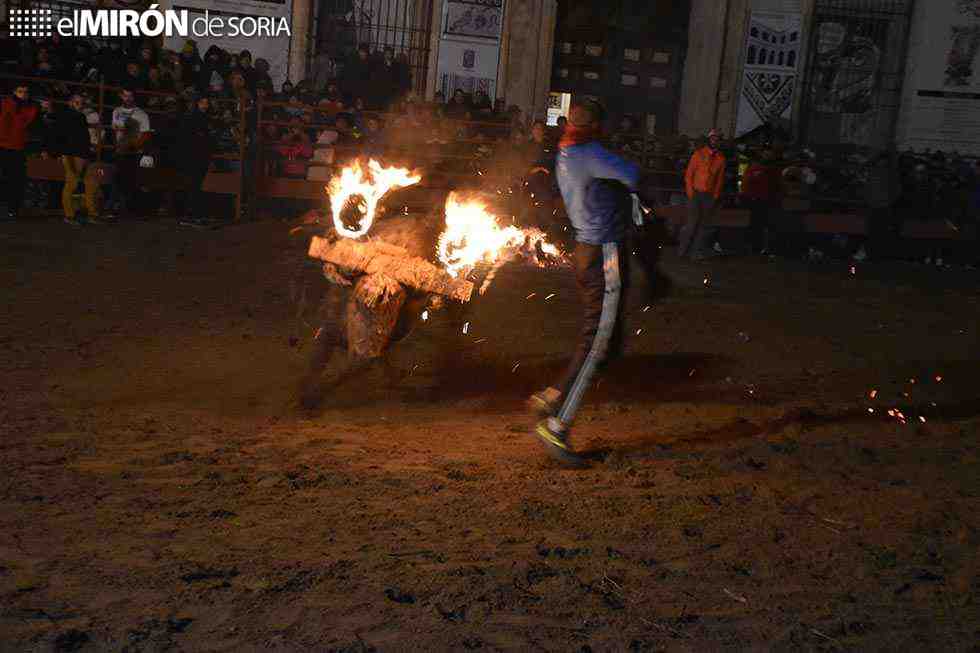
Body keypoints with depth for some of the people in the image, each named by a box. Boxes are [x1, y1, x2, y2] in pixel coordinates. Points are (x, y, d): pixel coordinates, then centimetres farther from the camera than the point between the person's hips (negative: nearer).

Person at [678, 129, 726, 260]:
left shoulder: (721, 158, 7)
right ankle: (683, 249, 1)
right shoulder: (698, 154, 0)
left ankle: (697, 251, 9)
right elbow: (689, 174, 1)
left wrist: (716, 195, 1)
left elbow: (720, 178, 9)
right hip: (696, 194, -3)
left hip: (710, 196, 3)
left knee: (704, 224, 3)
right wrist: (690, 192, -6)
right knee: (692, 222, -10)